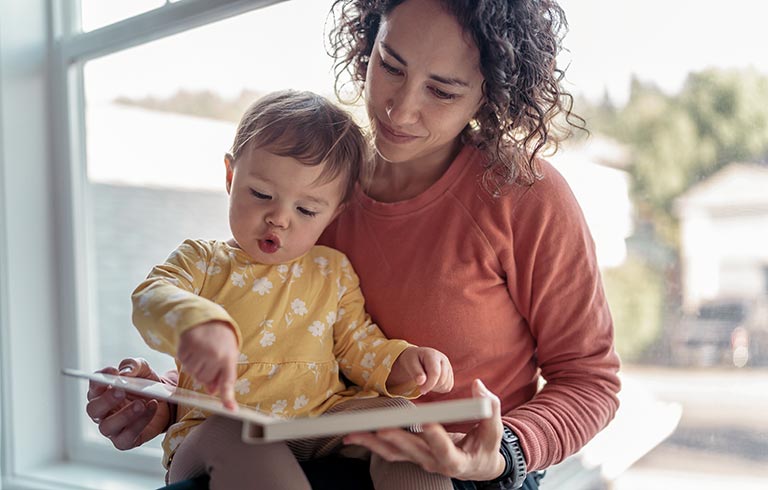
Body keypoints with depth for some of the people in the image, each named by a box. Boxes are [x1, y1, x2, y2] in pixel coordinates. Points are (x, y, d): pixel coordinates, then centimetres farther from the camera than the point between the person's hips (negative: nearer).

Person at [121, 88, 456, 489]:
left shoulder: (332, 272, 15)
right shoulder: (201, 259, 6)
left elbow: (359, 347, 17)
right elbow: (150, 298, -15)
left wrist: (403, 362, -7)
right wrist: (197, 322, -40)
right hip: (218, 431, -2)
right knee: (234, 437, -36)